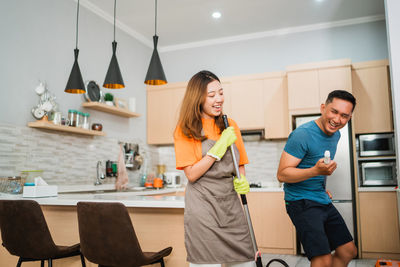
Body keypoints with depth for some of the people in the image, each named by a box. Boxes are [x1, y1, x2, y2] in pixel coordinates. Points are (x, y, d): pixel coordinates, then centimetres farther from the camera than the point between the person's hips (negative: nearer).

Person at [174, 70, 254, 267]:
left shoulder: (230, 125, 11)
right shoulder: (186, 129, -3)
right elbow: (192, 174, -10)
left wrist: (242, 181, -2)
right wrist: (220, 146, -14)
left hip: (230, 203, 5)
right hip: (202, 204, -4)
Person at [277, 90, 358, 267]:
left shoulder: (335, 135, 8)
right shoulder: (302, 134, -19)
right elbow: (282, 174, -22)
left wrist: (321, 189, 16)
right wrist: (316, 171, -33)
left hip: (323, 201, 9)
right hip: (301, 202, -9)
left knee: (348, 252, 13)